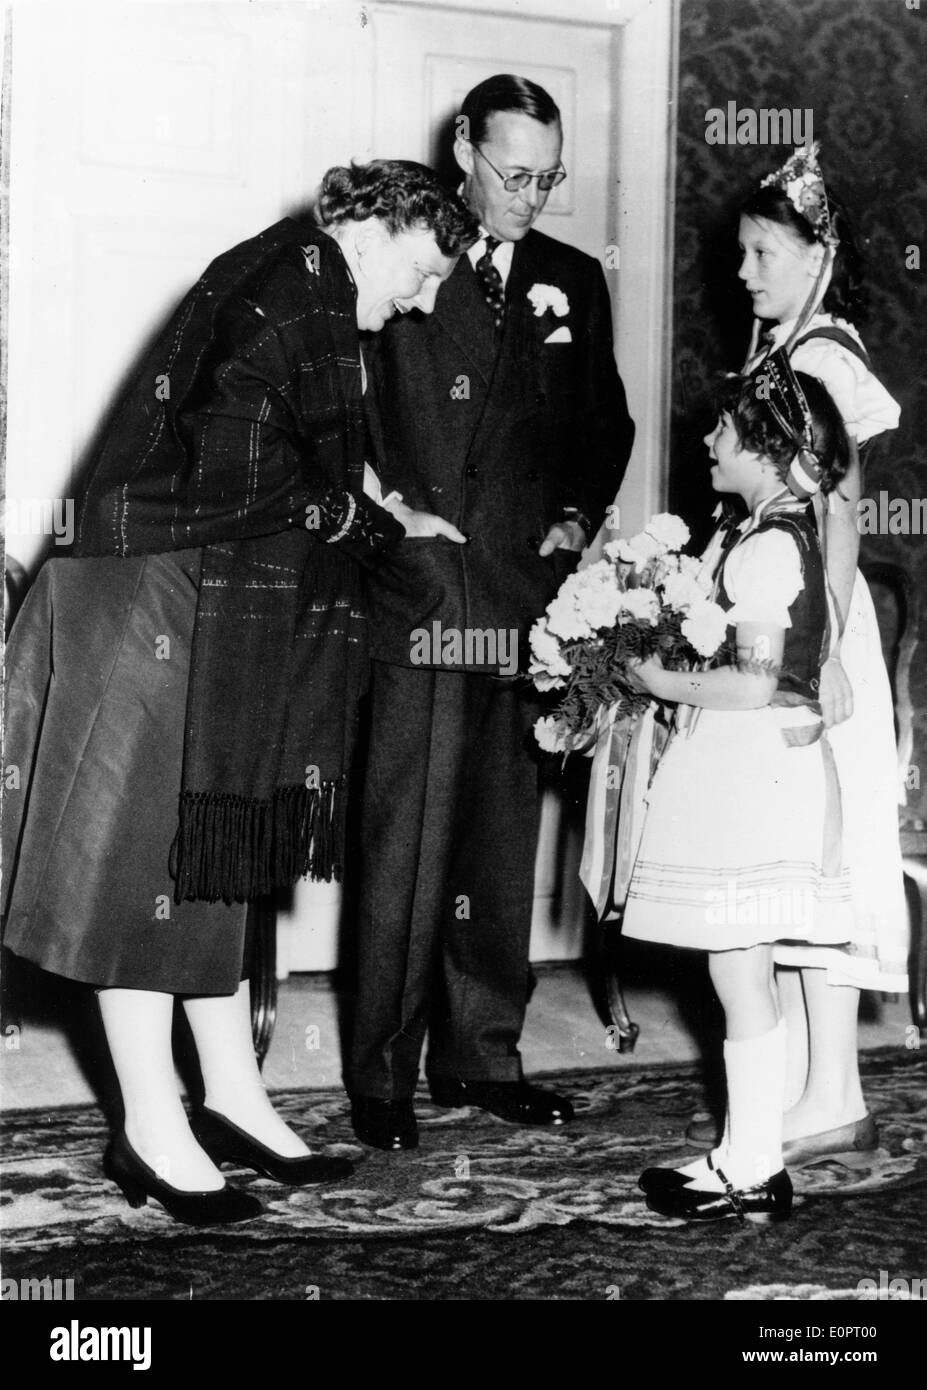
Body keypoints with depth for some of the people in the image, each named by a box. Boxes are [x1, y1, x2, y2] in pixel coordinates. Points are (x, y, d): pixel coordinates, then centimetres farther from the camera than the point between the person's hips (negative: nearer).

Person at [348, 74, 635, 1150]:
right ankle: (382, 1073, 6)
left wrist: (577, 517, 6)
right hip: (414, 597, -4)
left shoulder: (574, 281, 15)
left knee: (504, 841, 9)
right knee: (405, 840, -4)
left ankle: (481, 1054, 20)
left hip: (525, 597, 4)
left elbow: (606, 425, 21)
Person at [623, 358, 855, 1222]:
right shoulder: (773, 533, 13)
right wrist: (664, 663, 10)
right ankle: (745, 1157, 21)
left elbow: (754, 683, -21)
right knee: (743, 974, 13)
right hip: (746, 772, 10)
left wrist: (661, 682, -10)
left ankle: (754, 1177, 7)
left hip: (755, 770, -10)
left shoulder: (768, 545, -15)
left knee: (738, 975, -2)